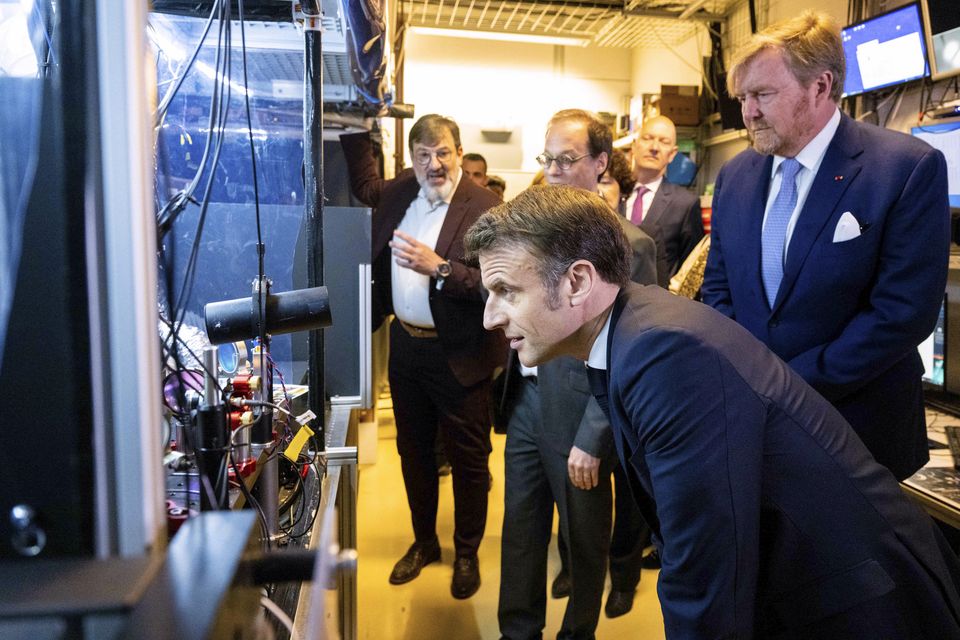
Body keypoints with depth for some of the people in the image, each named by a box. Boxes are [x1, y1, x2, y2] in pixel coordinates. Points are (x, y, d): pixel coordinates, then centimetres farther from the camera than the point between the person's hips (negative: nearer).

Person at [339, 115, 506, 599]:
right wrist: (356, 127, 15)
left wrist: (440, 268, -29)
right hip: (405, 346, 6)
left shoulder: (485, 207, -16)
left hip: (458, 355, -6)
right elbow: (363, 182, 26)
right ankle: (423, 541, 41)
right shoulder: (398, 193, 4)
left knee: (468, 459, 11)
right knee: (413, 451, 20)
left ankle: (467, 553, 32)